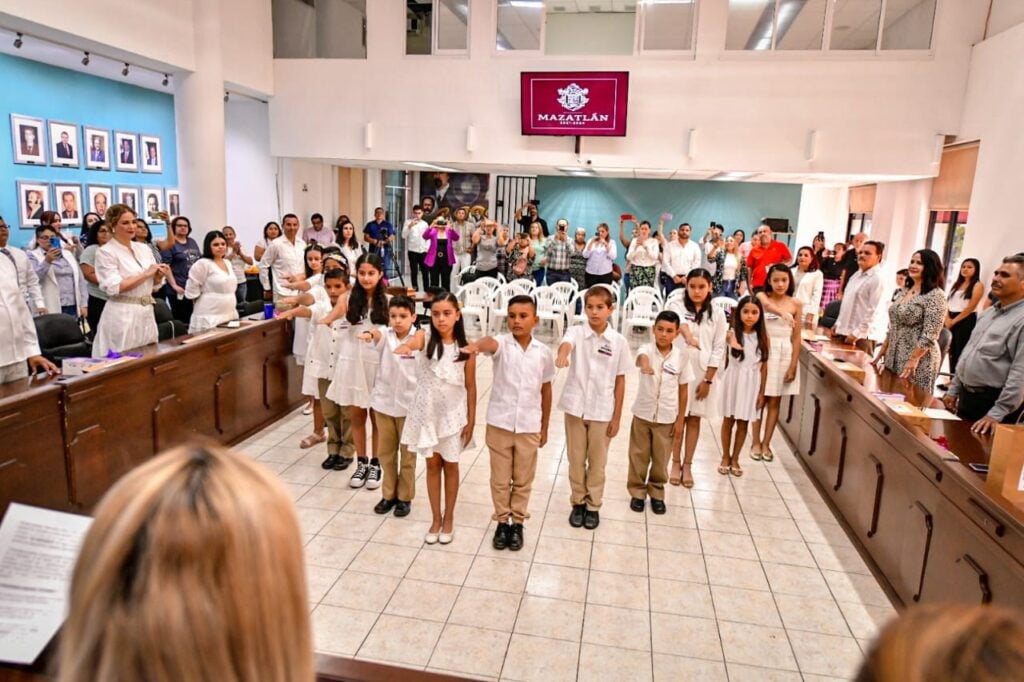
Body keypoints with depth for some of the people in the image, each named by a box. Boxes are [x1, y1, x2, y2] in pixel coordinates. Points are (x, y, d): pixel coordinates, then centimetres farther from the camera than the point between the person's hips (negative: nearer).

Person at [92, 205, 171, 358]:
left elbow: (153, 285, 15)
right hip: (122, 316, -6)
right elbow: (115, 287, -17)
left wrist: (159, 275, -6)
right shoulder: (105, 252, -6)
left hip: (146, 313, 6)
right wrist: (146, 274, -15)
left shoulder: (144, 248, 11)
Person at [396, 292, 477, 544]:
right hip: (427, 412, 1)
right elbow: (412, 342, -36)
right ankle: (435, 518, 29)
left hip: (453, 414, 0)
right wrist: (404, 347, -59)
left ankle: (449, 518, 30)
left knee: (450, 465, 13)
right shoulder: (425, 337, -11)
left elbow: (470, 387, -4)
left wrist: (471, 420, -3)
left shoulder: (465, 348, -11)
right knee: (432, 465, 13)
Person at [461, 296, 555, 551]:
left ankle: (518, 522, 32)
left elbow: (546, 390, 7)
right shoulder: (502, 344, -9)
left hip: (529, 426, 1)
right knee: (500, 478, 13)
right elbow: (490, 342, -36)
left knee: (523, 479, 15)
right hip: (499, 423, -1)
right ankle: (502, 521, 31)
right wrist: (476, 346, -60)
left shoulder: (543, 352, -2)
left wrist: (544, 427, 11)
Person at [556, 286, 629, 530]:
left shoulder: (618, 341, -5)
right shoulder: (576, 332, -7)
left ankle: (593, 505, 29)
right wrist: (562, 355, -57)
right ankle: (578, 502, 31)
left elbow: (620, 381, 0)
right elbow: (566, 344, -32)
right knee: (576, 459, 13)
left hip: (602, 411, 0)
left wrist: (617, 417, 1)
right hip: (575, 407, 0)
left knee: (597, 462, 12)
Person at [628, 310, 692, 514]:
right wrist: (644, 363, -66)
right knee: (638, 456, 12)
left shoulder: (681, 355, -8)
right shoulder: (647, 349, -13)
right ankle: (637, 492, 29)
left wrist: (680, 420, 1)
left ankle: (656, 493, 33)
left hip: (667, 417, 1)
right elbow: (641, 357, -40)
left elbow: (683, 389, 0)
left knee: (661, 459, 14)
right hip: (643, 414, -1)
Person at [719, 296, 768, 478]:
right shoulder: (732, 334, -10)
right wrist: (733, 345, -53)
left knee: (743, 423, 11)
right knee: (728, 421, 10)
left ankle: (735, 459, 26)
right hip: (733, 380, -2)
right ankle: (725, 457, 26)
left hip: (751, 384, 2)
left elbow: (764, 366, 1)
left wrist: (762, 392, 1)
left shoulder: (763, 337, -3)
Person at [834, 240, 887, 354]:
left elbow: (873, 311, -18)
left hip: (862, 335, -9)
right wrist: (838, 324, 17)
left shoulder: (877, 279, -13)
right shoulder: (857, 274, 15)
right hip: (846, 331, 9)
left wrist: (857, 333, -20)